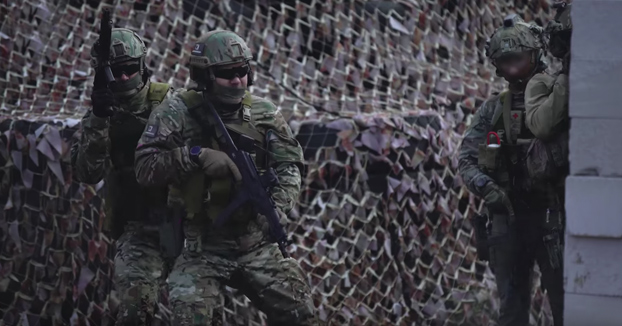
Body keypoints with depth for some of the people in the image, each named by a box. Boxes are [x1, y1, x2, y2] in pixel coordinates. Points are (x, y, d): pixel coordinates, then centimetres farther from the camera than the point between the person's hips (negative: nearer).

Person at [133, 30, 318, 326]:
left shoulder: (263, 113, 2)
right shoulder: (178, 114, -9)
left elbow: (288, 163, 0)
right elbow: (145, 167, -14)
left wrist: (278, 207, -18)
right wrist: (195, 155, -27)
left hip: (257, 245, 4)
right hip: (202, 249, -3)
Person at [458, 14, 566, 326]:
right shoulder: (492, 110, 11)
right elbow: (467, 160, 7)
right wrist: (486, 187, -10)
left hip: (550, 215, -4)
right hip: (507, 215, 4)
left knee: (564, 299, -2)